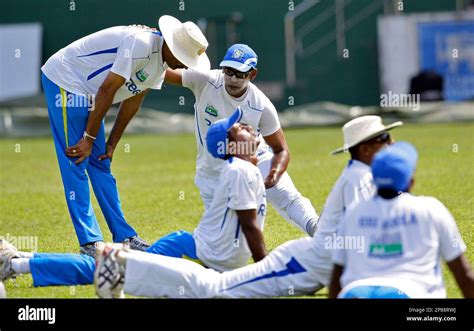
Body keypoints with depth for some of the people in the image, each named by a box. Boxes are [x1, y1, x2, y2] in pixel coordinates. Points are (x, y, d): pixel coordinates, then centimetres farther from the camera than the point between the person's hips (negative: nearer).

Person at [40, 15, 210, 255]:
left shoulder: (161, 62, 2)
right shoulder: (141, 44, -28)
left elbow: (133, 101, 9)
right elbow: (107, 90, -25)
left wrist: (111, 144, 8)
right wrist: (90, 138, -18)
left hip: (87, 92, 9)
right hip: (63, 80, -9)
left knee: (100, 164, 11)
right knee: (75, 164, -9)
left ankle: (124, 236, 14)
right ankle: (89, 242, -8)